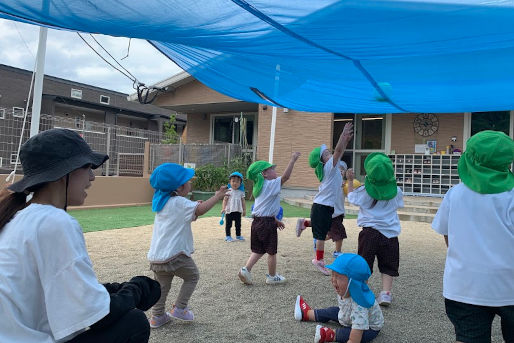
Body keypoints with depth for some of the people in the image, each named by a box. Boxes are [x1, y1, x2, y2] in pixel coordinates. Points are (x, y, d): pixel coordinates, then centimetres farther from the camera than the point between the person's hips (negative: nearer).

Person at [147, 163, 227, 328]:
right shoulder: (179, 202, -14)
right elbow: (200, 210, -27)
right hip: (174, 254, -8)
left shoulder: (162, 202, 14)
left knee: (162, 285, 19)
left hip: (156, 255, 8)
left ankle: (157, 317, 24)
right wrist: (217, 196, -17)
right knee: (192, 276, 12)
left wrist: (194, 206, 11)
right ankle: (179, 308, 12)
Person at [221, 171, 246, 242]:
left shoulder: (241, 192, 4)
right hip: (229, 211, -3)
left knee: (238, 224, 13)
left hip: (238, 211, 3)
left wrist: (244, 210, 10)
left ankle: (238, 235, 26)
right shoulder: (228, 191, -5)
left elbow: (243, 201, 11)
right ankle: (228, 236, 11)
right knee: (228, 224, 3)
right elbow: (225, 200, -7)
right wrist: (223, 208, -17)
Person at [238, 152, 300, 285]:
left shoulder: (260, 187, 15)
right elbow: (285, 176, -24)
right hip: (267, 223, -8)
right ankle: (272, 276, 20)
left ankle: (245, 269, 5)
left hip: (257, 221, 8)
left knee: (258, 250, 16)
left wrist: (275, 220, 24)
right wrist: (293, 160, -20)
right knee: (272, 251, 8)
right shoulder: (271, 184, -12)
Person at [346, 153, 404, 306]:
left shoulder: (364, 191, -8)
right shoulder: (396, 192, -2)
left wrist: (350, 181, 25)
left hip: (370, 232, -1)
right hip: (390, 233, 1)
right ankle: (386, 292, 3)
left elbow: (351, 197, 11)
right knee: (387, 266, 10)